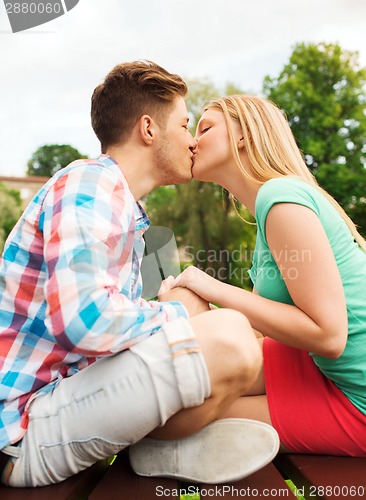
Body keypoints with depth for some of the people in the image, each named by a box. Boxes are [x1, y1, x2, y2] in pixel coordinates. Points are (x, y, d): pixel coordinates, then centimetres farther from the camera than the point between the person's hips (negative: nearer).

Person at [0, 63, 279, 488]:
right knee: (227, 340, -27)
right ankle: (162, 450, 0)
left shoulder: (123, 208, 13)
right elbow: (83, 318, -30)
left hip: (66, 386, 10)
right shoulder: (89, 183, -16)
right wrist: (176, 316, -15)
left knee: (188, 303, 14)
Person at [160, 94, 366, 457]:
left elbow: (328, 334, -25)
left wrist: (217, 290, -20)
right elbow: (257, 330, 9)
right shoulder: (269, 203, 9)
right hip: (326, 369, 8)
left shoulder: (282, 196, -21)